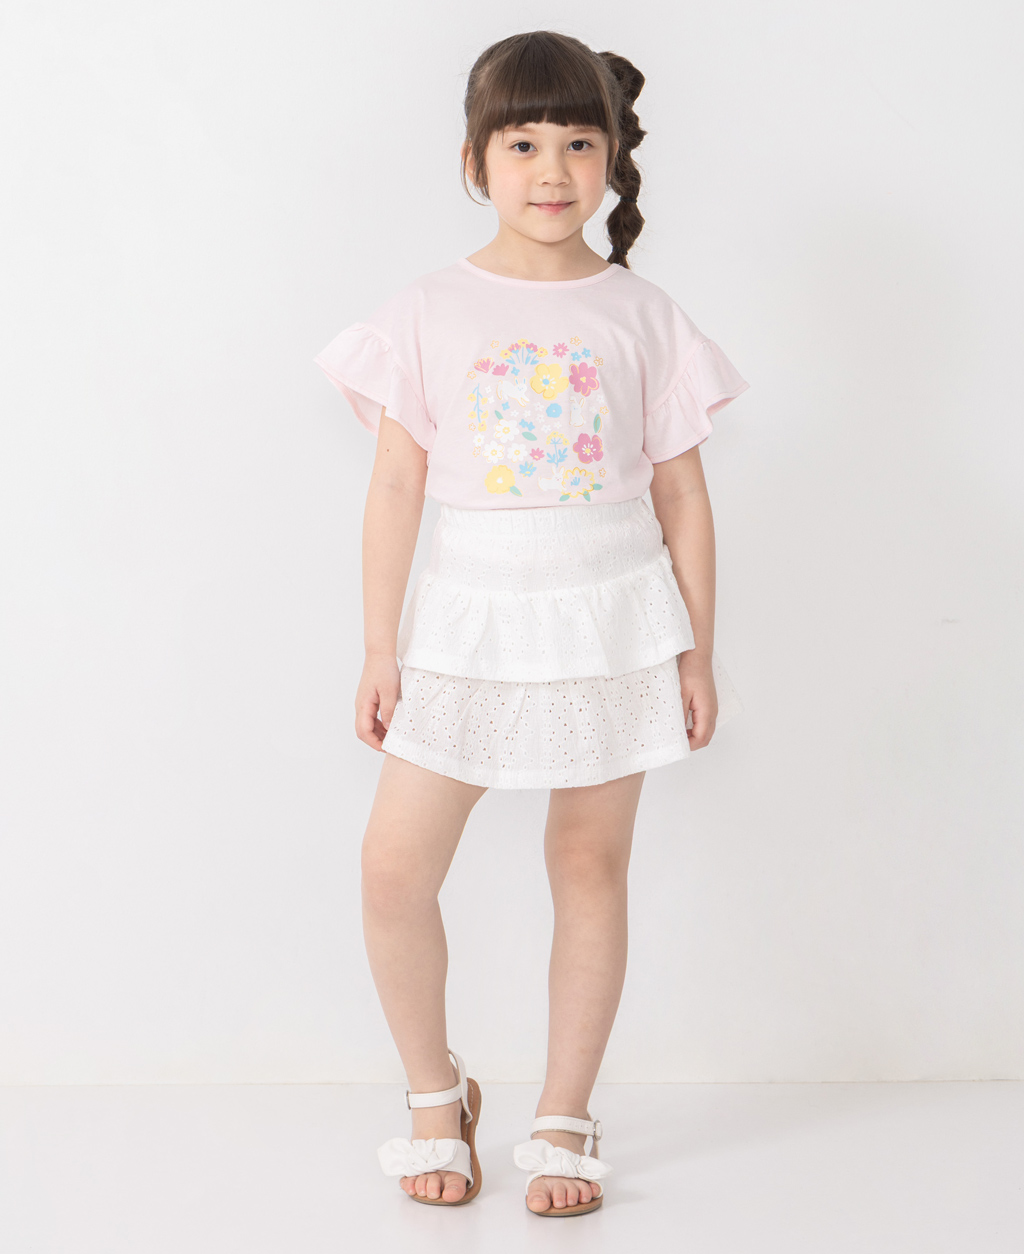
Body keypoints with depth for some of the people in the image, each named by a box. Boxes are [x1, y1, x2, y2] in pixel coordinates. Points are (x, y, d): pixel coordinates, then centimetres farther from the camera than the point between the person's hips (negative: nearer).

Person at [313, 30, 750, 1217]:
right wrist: (379, 652, -1)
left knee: (591, 865, 7)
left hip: (612, 617, 0)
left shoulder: (640, 315, 1)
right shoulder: (430, 313, 0)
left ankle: (563, 1120, 22)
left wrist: (697, 651, 2)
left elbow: (682, 495, 4)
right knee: (394, 866, -5)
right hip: (470, 619, 0)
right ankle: (435, 1096, 19)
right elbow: (395, 486, 0)